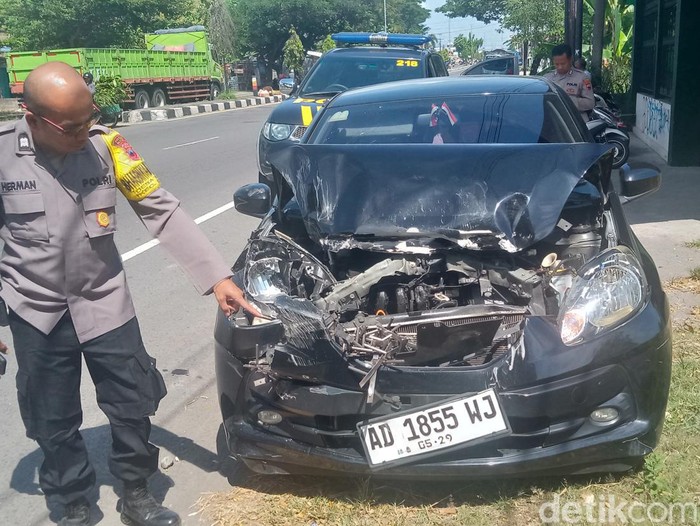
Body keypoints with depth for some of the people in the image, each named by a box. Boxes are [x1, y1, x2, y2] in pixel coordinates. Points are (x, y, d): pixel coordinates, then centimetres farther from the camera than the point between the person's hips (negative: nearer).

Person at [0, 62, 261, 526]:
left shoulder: (103, 143, -12)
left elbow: (163, 212, -12)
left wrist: (217, 276, -18)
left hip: (105, 303, 1)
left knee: (133, 406, 10)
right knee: (54, 423, 12)